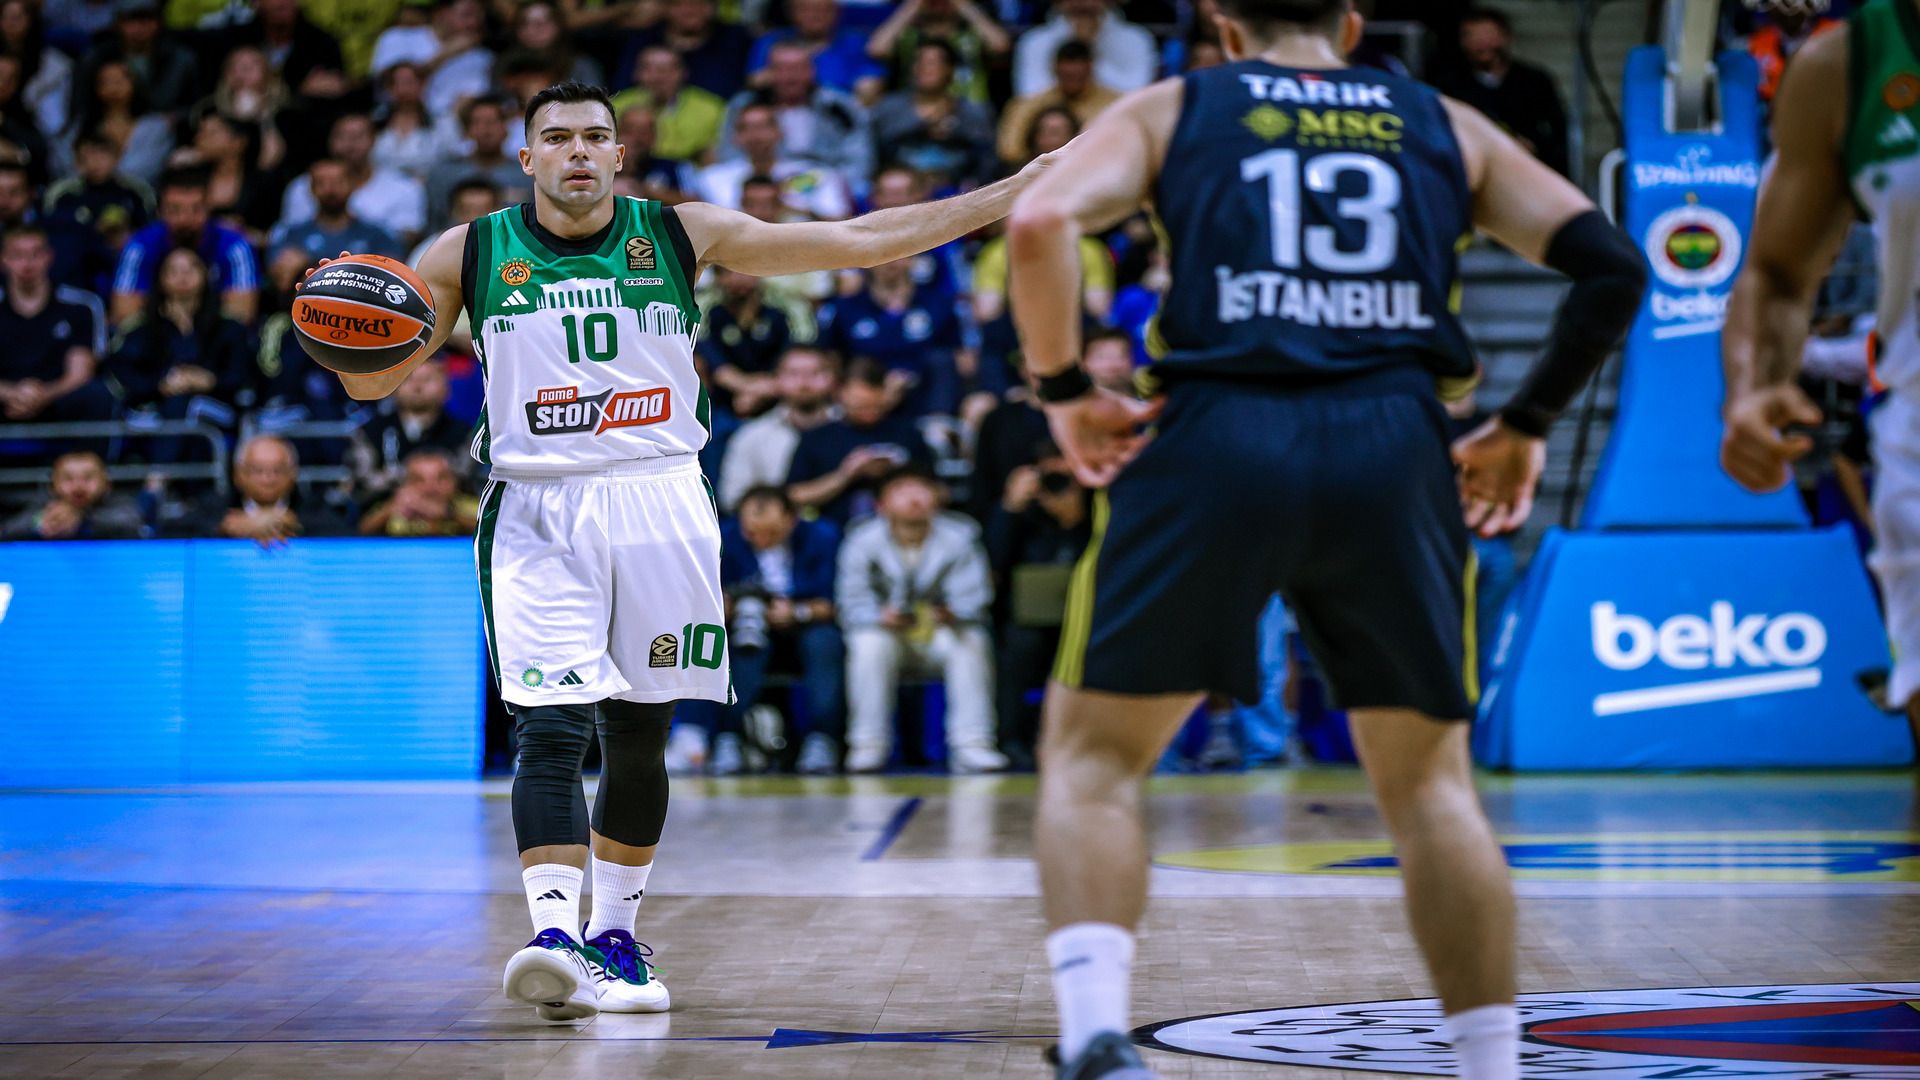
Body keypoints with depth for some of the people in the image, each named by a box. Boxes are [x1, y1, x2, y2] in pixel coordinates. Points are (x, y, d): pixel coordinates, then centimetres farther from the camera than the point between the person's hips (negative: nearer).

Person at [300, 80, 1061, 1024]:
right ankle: (553, 935, -24)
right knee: (551, 731, -17)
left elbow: (860, 241, 3)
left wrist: (1014, 195, -1)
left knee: (639, 738, 7)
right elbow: (373, 379, 5)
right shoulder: (469, 254, 2)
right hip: (536, 518, -2)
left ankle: (613, 936, 22)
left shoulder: (682, 235, 3)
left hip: (659, 506, 2)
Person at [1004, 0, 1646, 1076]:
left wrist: (1064, 389, 8)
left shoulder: (1170, 109, 17)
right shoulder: (1447, 126, 22)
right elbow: (1614, 267, 13)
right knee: (1429, 778, 17)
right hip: (1394, 449, 2)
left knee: (1092, 752, 11)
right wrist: (1528, 425, 21)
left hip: (1217, 436, -1)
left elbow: (1041, 224, -2)